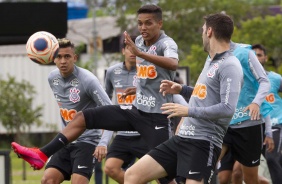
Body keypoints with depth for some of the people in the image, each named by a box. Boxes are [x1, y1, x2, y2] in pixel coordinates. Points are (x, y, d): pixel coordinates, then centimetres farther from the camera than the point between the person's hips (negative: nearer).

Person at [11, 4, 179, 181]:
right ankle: (42, 155, 1)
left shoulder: (166, 43, -14)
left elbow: (173, 64, -40)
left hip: (156, 115, -7)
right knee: (83, 117, 2)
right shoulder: (139, 41, 9)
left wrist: (139, 53, -48)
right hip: (136, 110, 7)